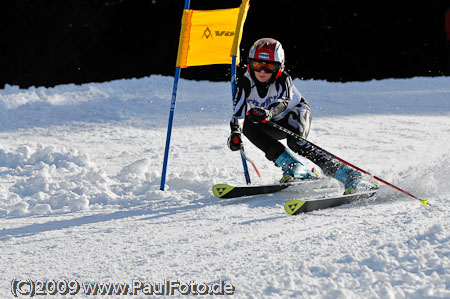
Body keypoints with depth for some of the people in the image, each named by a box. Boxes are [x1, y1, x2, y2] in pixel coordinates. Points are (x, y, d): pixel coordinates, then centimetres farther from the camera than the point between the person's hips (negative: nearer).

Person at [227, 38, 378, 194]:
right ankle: (295, 167, -31)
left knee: (297, 144, -35)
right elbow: (239, 111, -30)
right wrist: (235, 132, -51)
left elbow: (283, 102, -46)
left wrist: (269, 112, -69)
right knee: (247, 124, -26)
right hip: (272, 124, 4)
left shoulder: (283, 79, -27)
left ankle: (351, 177, -42)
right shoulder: (245, 83, -19)